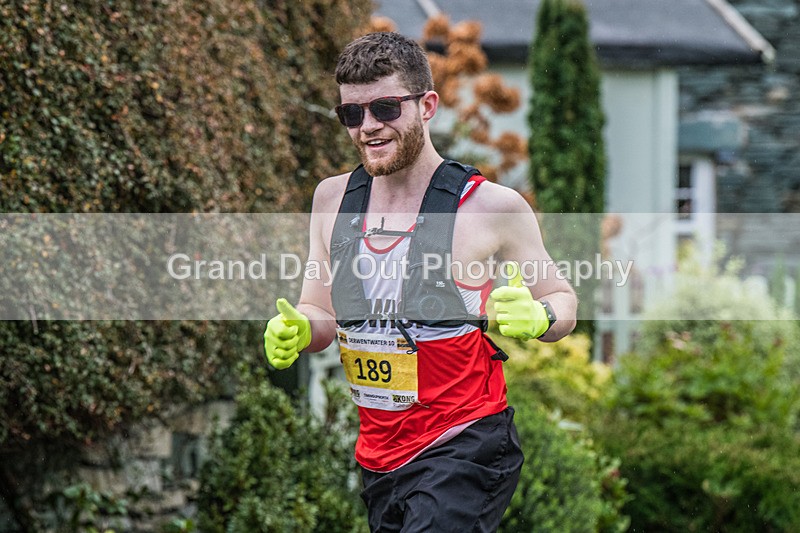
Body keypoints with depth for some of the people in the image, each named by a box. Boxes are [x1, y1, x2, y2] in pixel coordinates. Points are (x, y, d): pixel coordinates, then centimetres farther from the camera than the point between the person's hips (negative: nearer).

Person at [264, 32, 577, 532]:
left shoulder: (493, 205, -7)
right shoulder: (332, 199, 7)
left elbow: (562, 299, 4)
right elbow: (322, 314, 16)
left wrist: (536, 318, -19)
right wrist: (299, 331, -7)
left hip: (465, 452, -6)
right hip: (377, 458, 6)